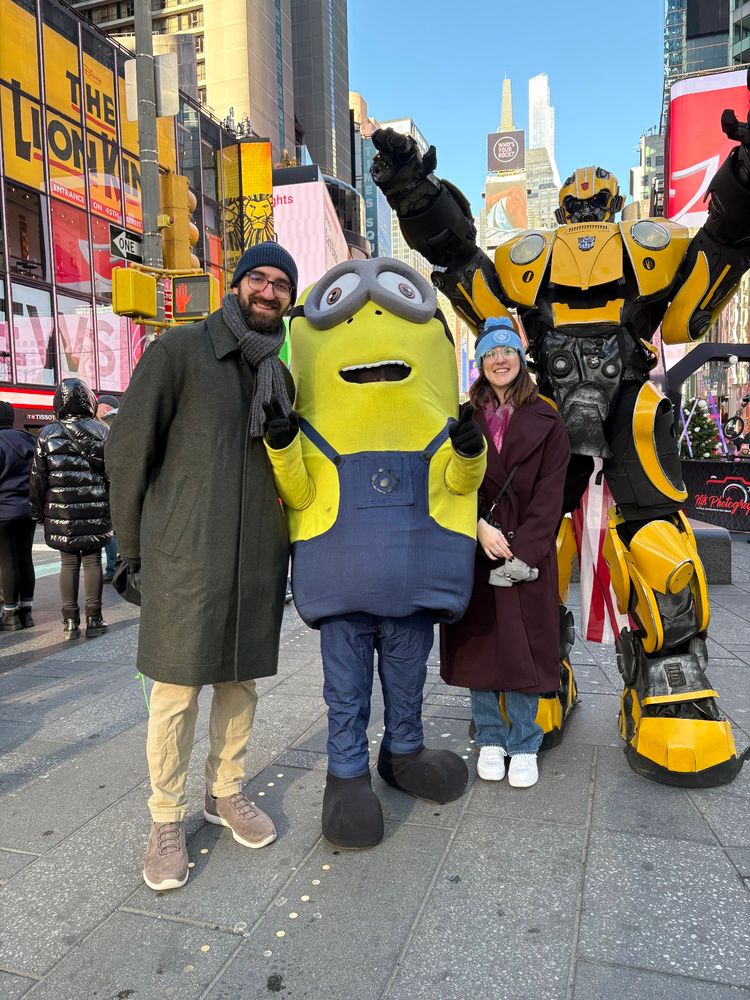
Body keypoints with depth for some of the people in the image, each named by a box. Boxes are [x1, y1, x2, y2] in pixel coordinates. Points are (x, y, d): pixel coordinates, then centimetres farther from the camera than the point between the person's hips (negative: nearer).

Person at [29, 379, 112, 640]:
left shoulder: (47, 435, 0)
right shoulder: (101, 432, 0)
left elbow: (38, 477, 3)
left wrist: (38, 510, 12)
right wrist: (114, 506, 8)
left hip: (61, 511, 1)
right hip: (95, 510, 0)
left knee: (68, 562, 8)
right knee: (92, 560, 6)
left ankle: (70, 621, 11)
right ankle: (93, 619, 9)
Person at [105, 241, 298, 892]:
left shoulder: (282, 375, 14)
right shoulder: (180, 350, -1)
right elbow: (128, 447, -2)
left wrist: (282, 543, 12)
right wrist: (135, 545, 0)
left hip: (259, 558, 5)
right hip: (183, 554, -4)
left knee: (241, 680, 14)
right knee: (177, 689, 2)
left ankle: (227, 792, 33)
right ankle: (168, 819, 20)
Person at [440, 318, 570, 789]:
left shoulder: (546, 422, 5)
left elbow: (549, 494, -3)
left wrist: (522, 551, -14)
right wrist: (480, 527, -14)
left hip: (527, 551, -1)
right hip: (472, 551, 2)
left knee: (523, 648, 1)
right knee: (478, 645, 6)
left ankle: (525, 746, 18)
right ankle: (490, 740, 22)